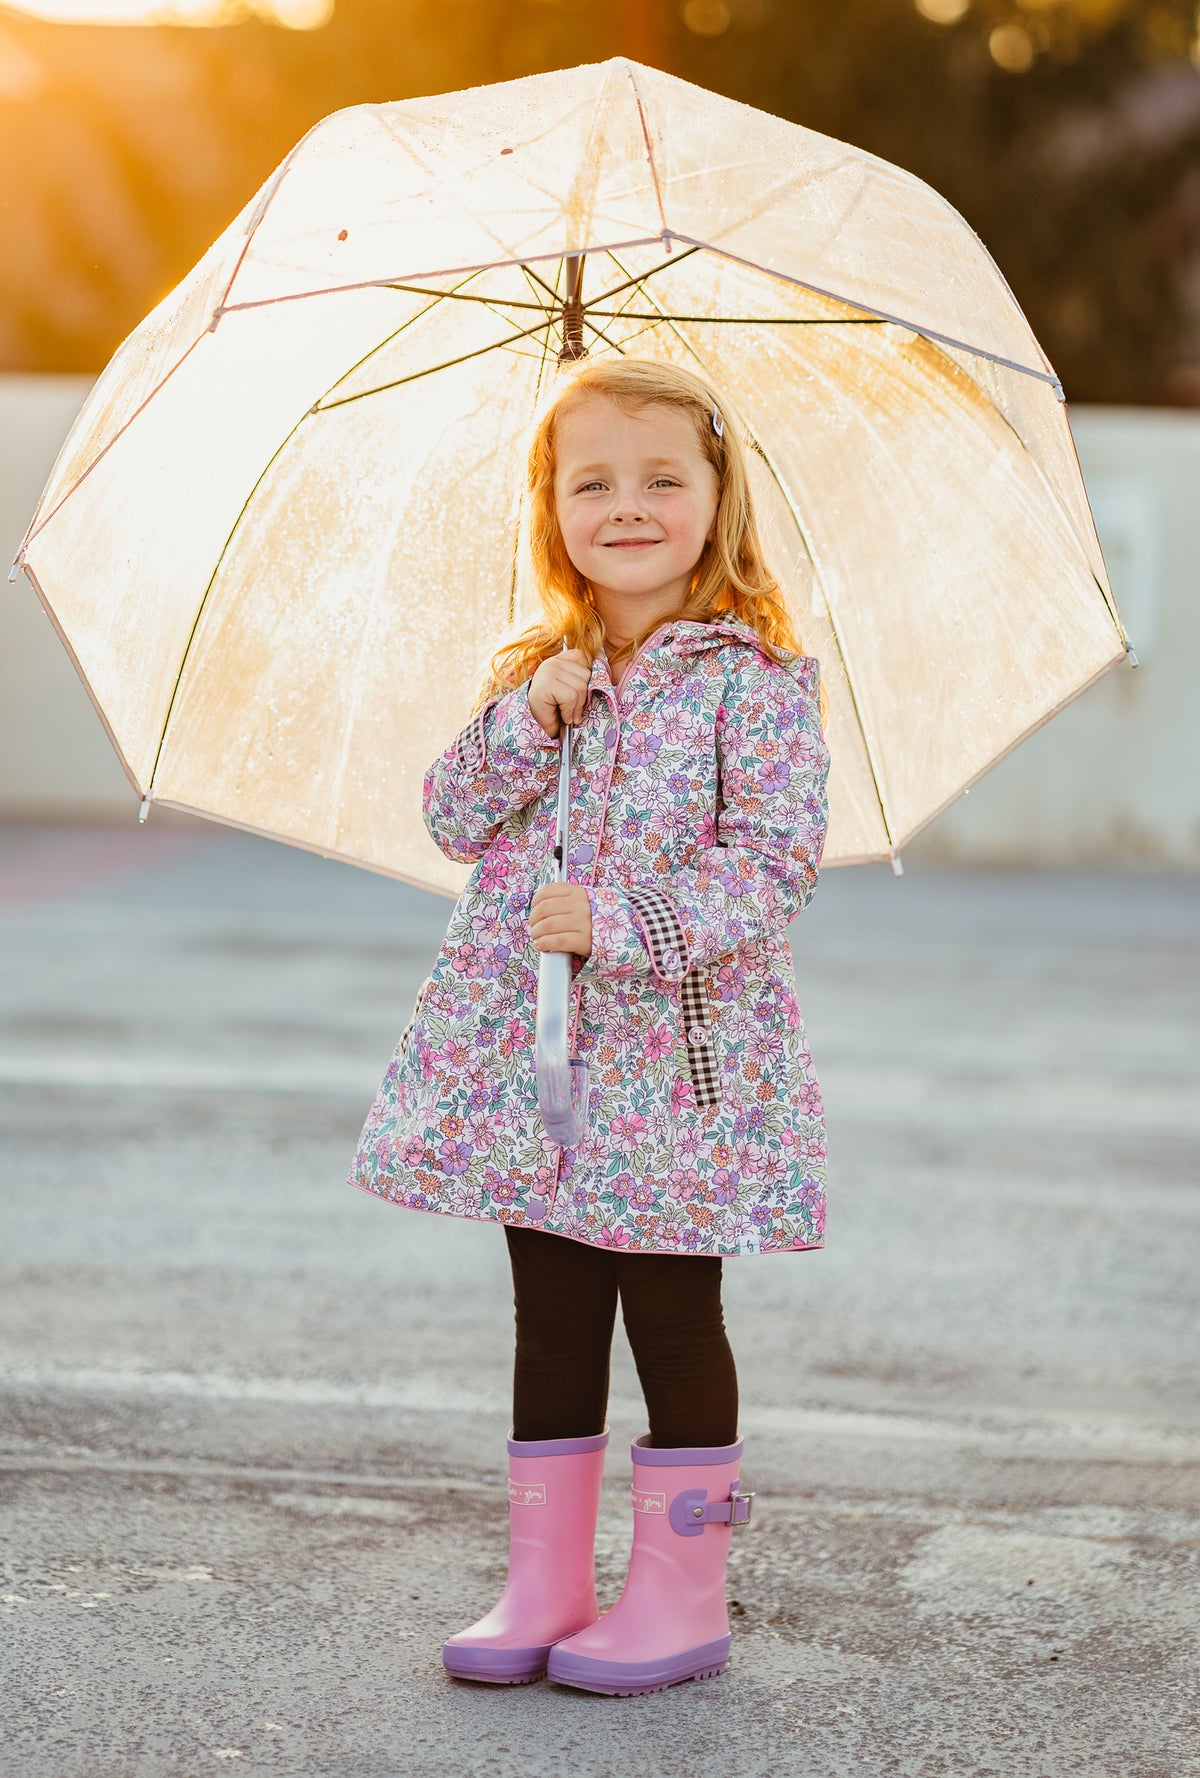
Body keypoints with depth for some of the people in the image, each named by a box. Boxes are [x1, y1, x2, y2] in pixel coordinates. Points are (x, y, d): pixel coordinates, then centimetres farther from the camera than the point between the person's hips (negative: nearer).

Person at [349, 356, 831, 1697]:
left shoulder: (754, 678, -7)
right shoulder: (536, 678, 11)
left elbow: (777, 860, -13)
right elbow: (456, 821, 5)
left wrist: (622, 920, -20)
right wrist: (525, 725, -11)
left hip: (683, 1053, -5)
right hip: (533, 1053, 5)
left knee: (673, 1313, 3)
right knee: (554, 1318, 11)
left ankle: (682, 1593, 14)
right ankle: (544, 1584, 20)